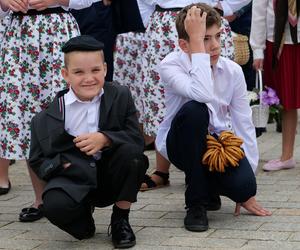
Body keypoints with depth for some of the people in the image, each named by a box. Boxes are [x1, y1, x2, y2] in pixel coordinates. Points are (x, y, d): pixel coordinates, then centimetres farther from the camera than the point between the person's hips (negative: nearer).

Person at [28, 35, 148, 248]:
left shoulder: (120, 96, -2)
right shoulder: (48, 116, -5)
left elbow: (137, 140, -9)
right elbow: (38, 160, 3)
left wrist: (105, 139, -27)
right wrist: (59, 166, -18)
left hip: (111, 176, 2)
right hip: (74, 179, -1)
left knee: (131, 153, -29)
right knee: (54, 205, -33)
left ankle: (121, 220, -4)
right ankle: (84, 215, 8)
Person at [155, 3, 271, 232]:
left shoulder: (232, 71, -8)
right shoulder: (170, 65, -18)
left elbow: (244, 126, -5)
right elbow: (203, 95, -40)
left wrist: (247, 190, -7)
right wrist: (198, 40, -35)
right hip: (182, 144, -2)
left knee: (243, 185, -30)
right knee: (194, 109, -36)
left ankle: (208, 185, 12)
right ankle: (196, 202, -19)